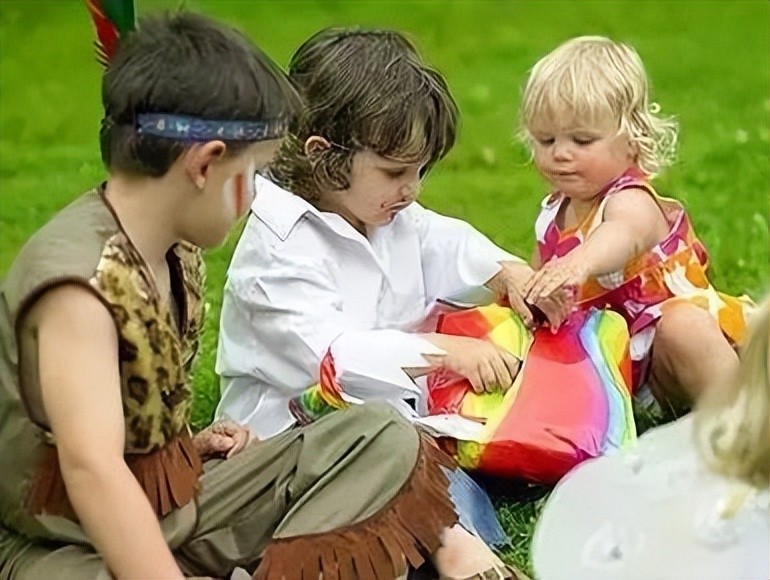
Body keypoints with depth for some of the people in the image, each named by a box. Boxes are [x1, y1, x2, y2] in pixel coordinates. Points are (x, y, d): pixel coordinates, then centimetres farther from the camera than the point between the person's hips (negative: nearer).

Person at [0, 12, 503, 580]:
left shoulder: (176, 252, 4)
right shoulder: (79, 280, -24)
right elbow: (92, 469, -33)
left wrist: (191, 446, 2)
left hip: (176, 507, 9)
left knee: (384, 438, 5)